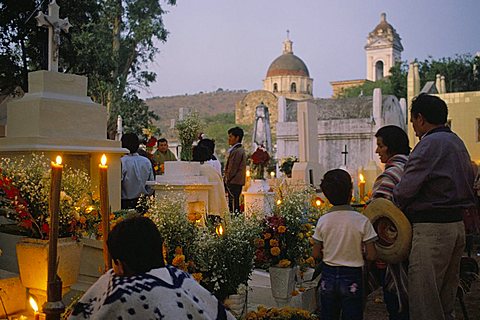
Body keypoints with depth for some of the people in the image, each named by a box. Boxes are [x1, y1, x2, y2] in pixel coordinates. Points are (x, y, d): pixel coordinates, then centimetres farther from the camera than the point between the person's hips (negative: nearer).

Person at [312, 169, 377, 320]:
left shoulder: (323, 220, -6)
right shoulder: (362, 221, -13)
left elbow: (316, 254, 0)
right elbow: (371, 256, -10)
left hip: (328, 275, 3)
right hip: (351, 277, -3)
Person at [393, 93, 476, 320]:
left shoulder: (430, 144, -13)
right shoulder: (456, 142, 17)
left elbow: (406, 188, -17)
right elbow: (468, 183, 19)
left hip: (432, 229, -10)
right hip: (457, 225, 10)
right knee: (445, 299, 18)